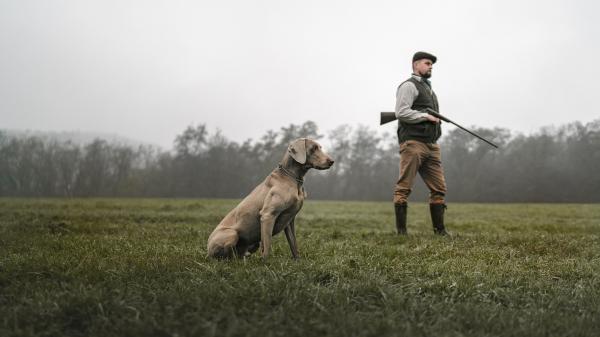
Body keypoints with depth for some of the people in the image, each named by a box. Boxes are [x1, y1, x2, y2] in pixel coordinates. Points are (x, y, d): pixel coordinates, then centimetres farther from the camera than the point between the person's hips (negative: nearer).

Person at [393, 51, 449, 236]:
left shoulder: (428, 88, 27)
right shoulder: (409, 86, -2)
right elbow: (401, 112, -14)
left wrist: (437, 120, 14)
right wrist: (426, 116, -11)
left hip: (432, 145, 9)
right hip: (413, 143, -9)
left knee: (439, 189, 5)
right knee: (403, 188, -6)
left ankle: (439, 229, 10)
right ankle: (401, 230, -4)